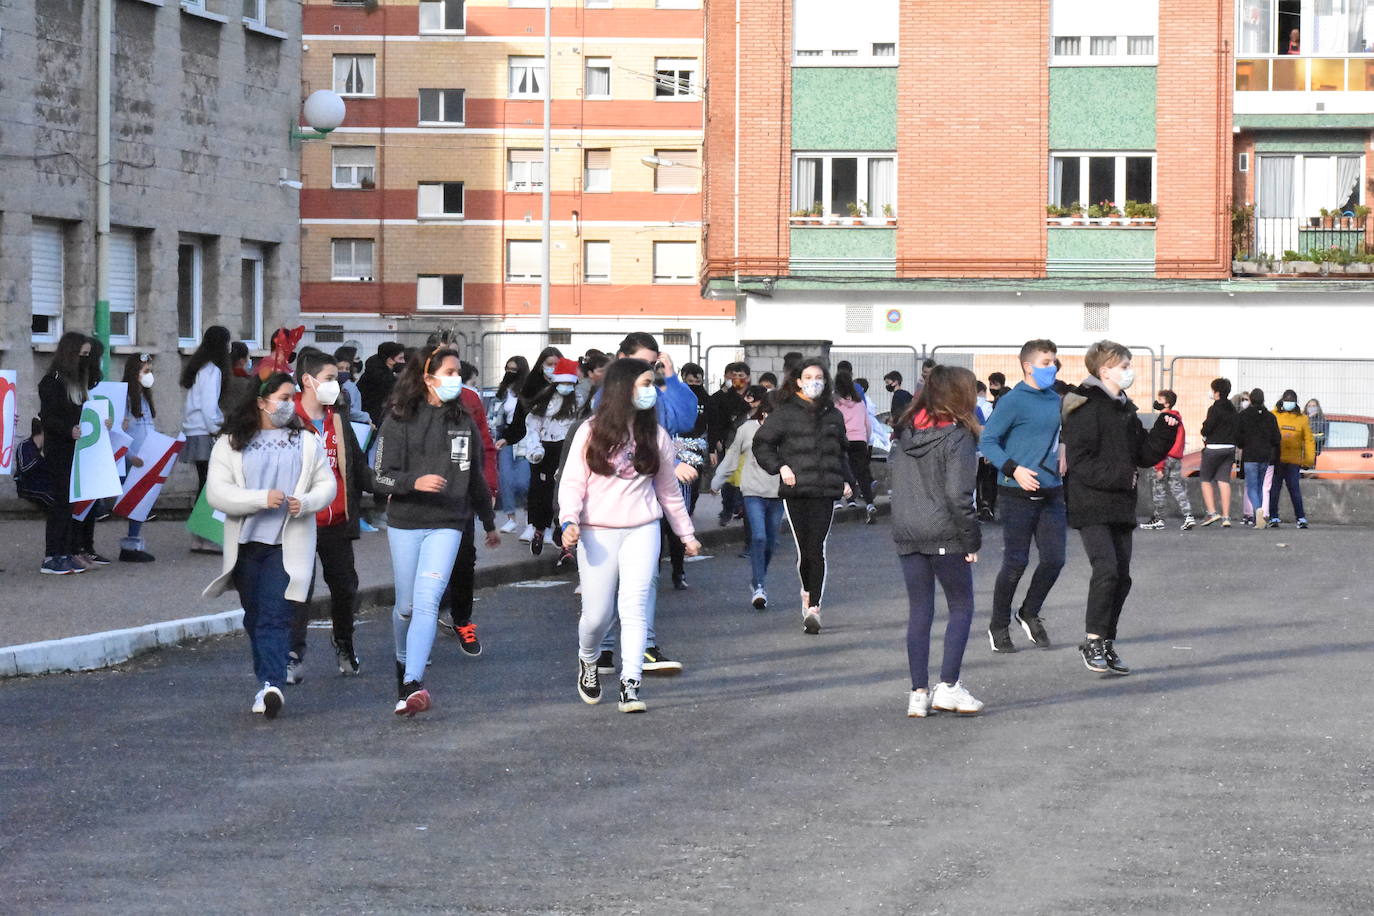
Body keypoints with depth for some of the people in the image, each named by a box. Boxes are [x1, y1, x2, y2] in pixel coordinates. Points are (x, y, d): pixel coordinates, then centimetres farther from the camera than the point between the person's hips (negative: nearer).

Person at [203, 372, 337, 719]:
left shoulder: (306, 442, 10)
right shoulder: (230, 444, 3)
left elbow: (327, 484, 10)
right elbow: (216, 492, -6)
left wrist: (305, 502, -12)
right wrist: (262, 498, -18)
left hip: (288, 545, -1)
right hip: (246, 544, 1)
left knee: (275, 616, -14)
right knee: (255, 617, 10)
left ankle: (271, 684, -25)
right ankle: (268, 684, 21)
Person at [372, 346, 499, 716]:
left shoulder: (463, 421, 8)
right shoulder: (399, 421, -2)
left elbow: (476, 477, 20)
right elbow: (381, 477, -6)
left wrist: (489, 523, 27)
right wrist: (415, 482, -24)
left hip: (447, 525, 1)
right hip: (405, 523, -1)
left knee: (427, 601, -15)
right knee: (407, 606, 8)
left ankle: (412, 685, -24)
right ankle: (404, 661, 39)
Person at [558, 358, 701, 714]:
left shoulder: (655, 436, 9)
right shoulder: (591, 432, 0)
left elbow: (668, 489, 18)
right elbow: (572, 482, -2)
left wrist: (686, 533, 20)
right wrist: (569, 521, -18)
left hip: (642, 531, 1)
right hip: (598, 533, -1)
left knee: (635, 607, -12)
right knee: (597, 614, 3)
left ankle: (630, 684, -13)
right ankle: (588, 661, 34)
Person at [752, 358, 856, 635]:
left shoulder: (833, 415, 15)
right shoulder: (785, 412, 3)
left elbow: (842, 451, 27)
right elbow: (761, 444, 4)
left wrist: (847, 480, 15)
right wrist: (780, 467, -10)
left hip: (825, 492, 2)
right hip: (795, 491, -2)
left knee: (816, 548, -8)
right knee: (804, 548, 1)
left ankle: (813, 607, -12)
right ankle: (809, 594, 27)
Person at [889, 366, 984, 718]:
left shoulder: (904, 433, 8)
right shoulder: (957, 437, -12)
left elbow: (897, 482, 10)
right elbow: (957, 495, -16)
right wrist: (972, 540, -9)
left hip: (906, 534, 6)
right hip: (944, 535, -6)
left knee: (919, 611, 10)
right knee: (961, 607, 7)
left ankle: (918, 693, 9)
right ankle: (948, 687, 1)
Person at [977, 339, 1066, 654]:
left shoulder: (1056, 400, 11)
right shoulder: (1014, 401, -10)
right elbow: (987, 441, -11)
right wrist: (1013, 469, -22)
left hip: (1052, 494, 6)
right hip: (1019, 495, -6)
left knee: (1054, 559, 1)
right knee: (1016, 563, -1)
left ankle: (1029, 614, 23)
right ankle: (999, 626, 15)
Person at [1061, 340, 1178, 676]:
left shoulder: (1125, 409, 16)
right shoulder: (1086, 408, -11)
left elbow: (1146, 454, 18)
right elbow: (1079, 462, -17)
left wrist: (1165, 431, 3)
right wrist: (1119, 476, -21)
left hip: (1120, 507, 8)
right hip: (1091, 506, -8)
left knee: (1121, 576, 7)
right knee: (1106, 569, -19)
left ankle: (1105, 645, 15)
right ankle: (1093, 640, -10)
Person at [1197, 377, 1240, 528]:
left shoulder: (1214, 409, -12)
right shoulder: (1233, 410, 10)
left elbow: (1207, 428, -16)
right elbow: (1237, 429, 9)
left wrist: (1205, 436, 4)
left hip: (1214, 448, -6)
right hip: (1230, 447, 6)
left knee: (1205, 480, 6)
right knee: (1224, 481, 5)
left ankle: (1212, 512, -5)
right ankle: (1226, 517, 0)